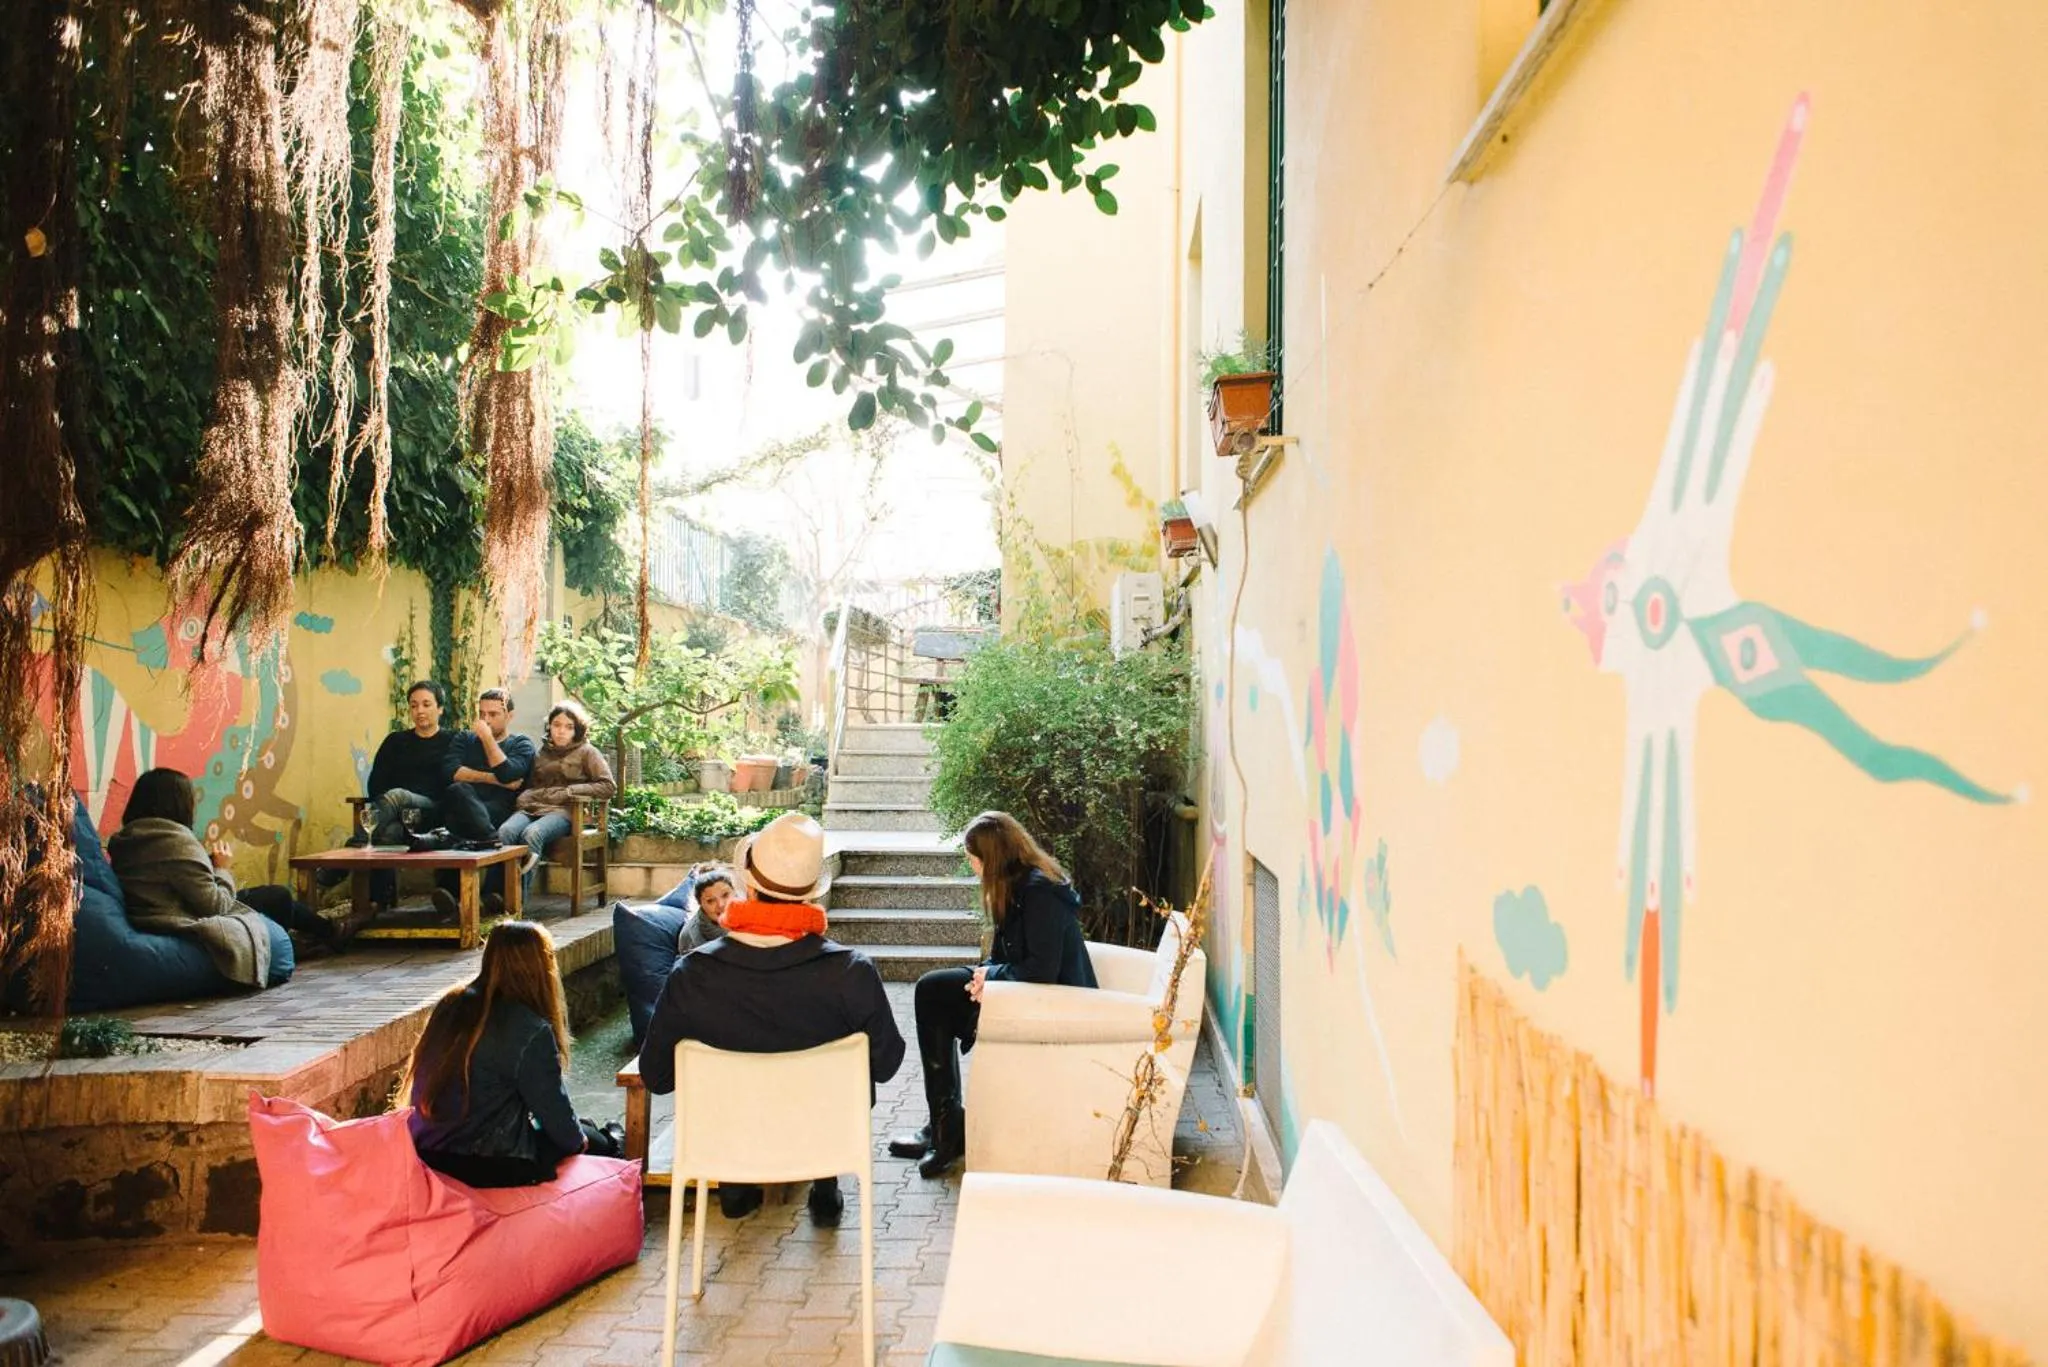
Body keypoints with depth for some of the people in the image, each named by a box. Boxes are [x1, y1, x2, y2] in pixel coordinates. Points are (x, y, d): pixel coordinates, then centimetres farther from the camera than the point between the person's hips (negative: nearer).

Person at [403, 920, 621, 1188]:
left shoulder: (451, 1004, 2)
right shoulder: (530, 1031, -20)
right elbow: (554, 1108, -12)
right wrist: (579, 1140, 11)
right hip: (494, 1167, -7)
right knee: (595, 1143, 16)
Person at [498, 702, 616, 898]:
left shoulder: (586, 752, 13)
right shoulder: (542, 753, 28)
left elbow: (608, 787, 2)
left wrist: (569, 791, -5)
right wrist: (526, 796, 2)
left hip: (563, 810, -4)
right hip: (532, 807, 4)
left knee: (532, 833, -36)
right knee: (505, 831, -31)